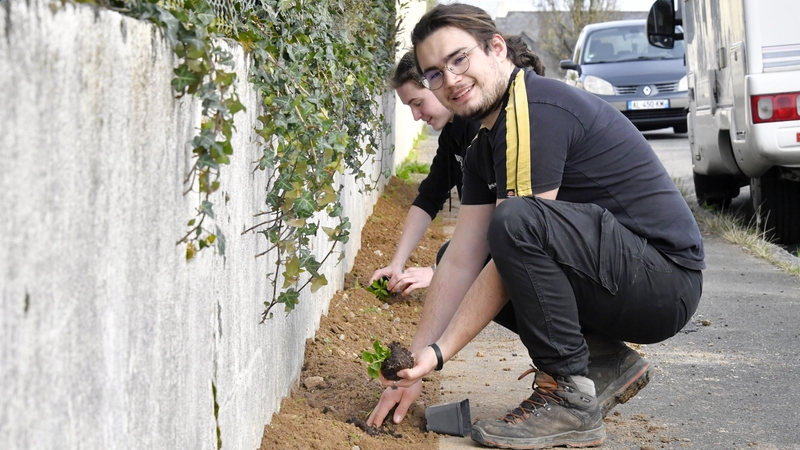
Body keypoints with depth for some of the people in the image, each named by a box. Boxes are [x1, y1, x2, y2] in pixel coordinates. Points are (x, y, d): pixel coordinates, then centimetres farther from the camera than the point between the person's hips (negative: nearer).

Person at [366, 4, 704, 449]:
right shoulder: (484, 149, 12)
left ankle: (570, 399, -17)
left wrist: (438, 351, -19)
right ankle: (607, 362, 9)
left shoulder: (539, 110, -18)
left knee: (517, 222, -32)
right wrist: (415, 363, 1)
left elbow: (516, 235, -22)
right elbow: (462, 262, 8)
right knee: (458, 253, 13)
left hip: (667, 275, -10)